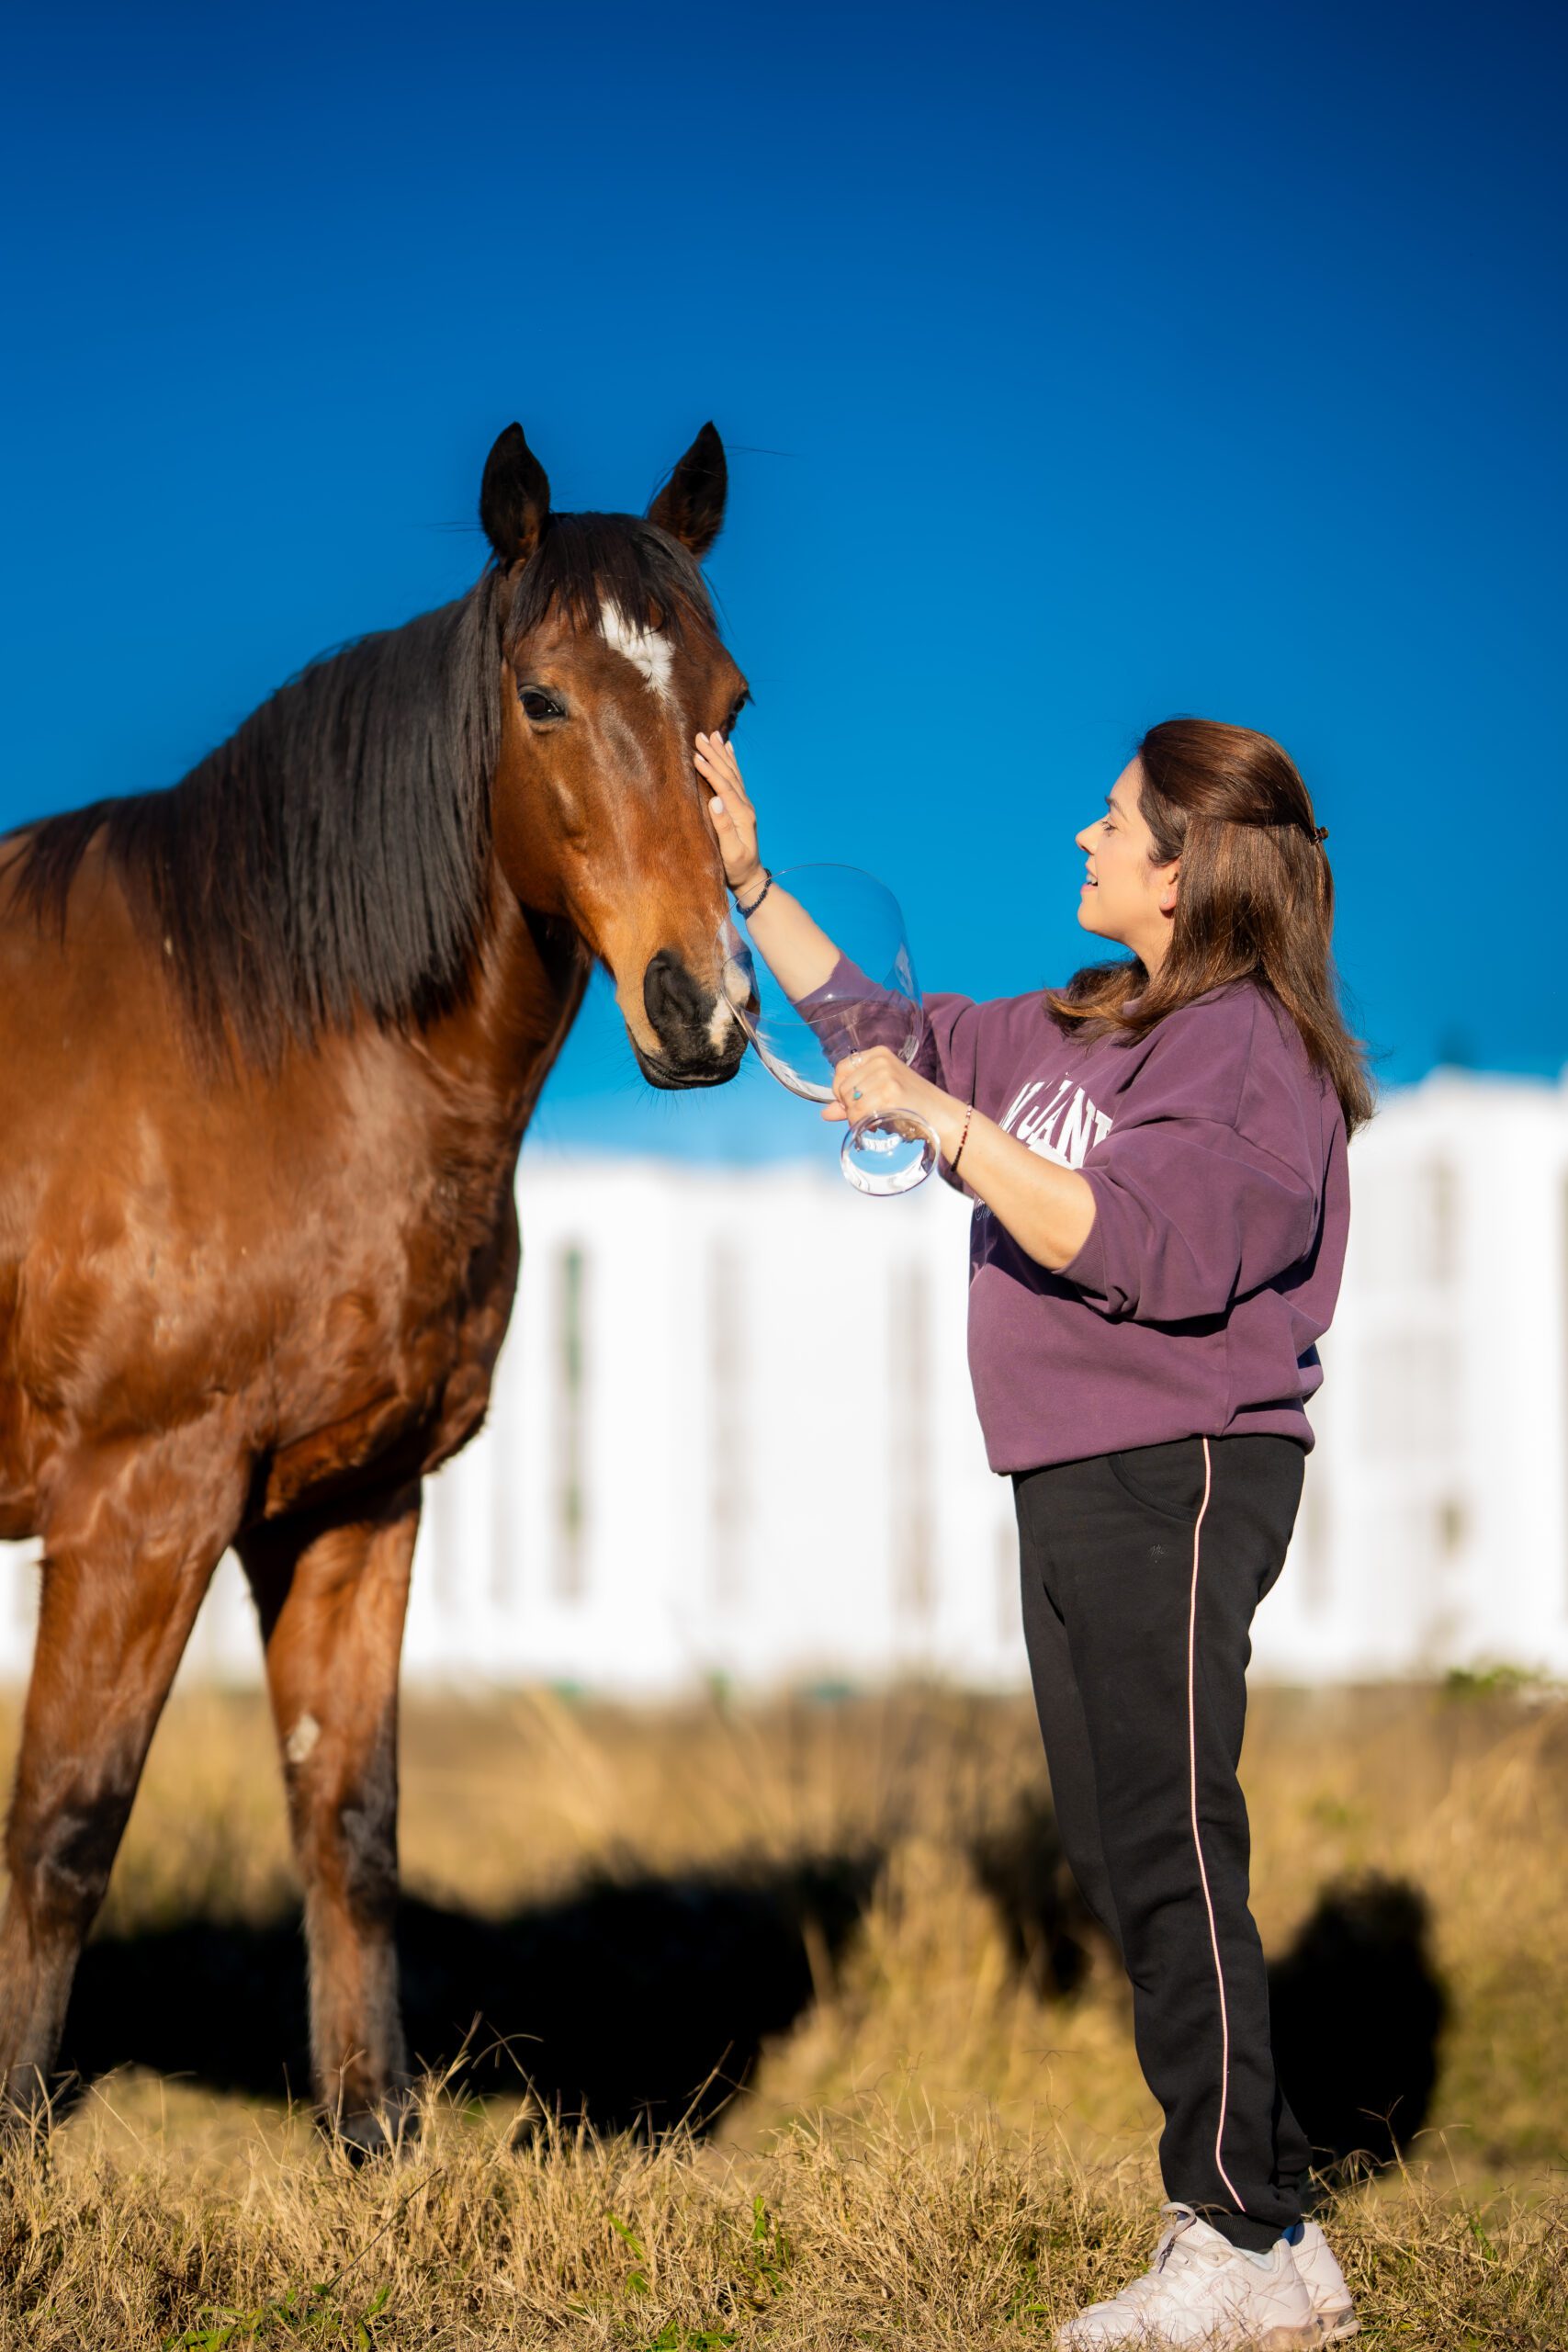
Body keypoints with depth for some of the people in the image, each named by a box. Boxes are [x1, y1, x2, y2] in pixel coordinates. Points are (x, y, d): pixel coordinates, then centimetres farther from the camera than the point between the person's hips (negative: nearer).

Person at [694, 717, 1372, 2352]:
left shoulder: (1251, 1050, -12)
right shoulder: (1075, 1029, 15)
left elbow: (1131, 1244, -25)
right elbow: (886, 1035, 26)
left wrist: (940, 1116, -23)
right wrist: (748, 886, 21)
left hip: (1180, 1481, -10)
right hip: (1071, 1485, 10)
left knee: (1168, 1851, -9)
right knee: (1114, 1857, 11)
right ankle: (1244, 2199, 17)